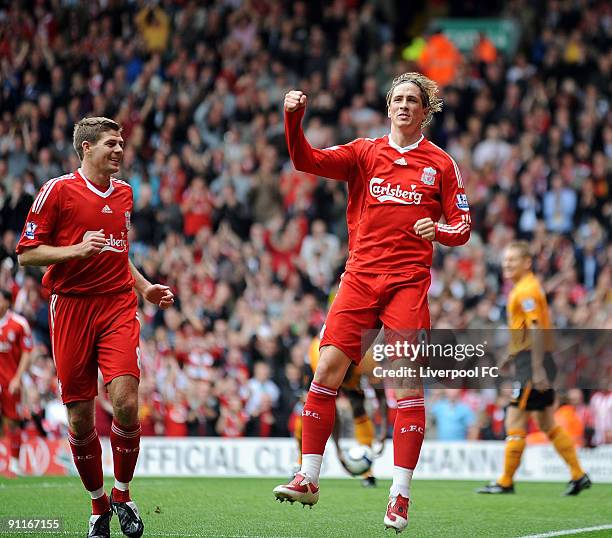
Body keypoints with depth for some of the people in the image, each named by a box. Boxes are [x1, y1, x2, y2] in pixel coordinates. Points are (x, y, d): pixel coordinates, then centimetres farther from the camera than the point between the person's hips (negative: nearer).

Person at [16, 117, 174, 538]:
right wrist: (77, 250, -16)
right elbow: (27, 252, -3)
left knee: (126, 402, -14)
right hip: (72, 309, -3)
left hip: (118, 306, 3)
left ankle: (122, 495, 6)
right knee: (80, 415, 0)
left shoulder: (124, 192, 15)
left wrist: (146, 288, 17)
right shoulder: (58, 190, -2)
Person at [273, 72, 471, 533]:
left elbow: (462, 225, 8)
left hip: (409, 282, -2)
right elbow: (307, 160, -1)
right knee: (328, 369, -7)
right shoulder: (366, 153, 10)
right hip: (361, 277, 2)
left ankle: (400, 495, -4)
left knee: (409, 382, -9)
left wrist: (439, 230, -14)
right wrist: (294, 119, -17)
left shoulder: (440, 164, 7)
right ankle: (308, 478, 1)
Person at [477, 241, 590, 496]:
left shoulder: (526, 290, -14)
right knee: (547, 425, 13)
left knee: (514, 422, -7)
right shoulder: (526, 287, 17)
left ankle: (506, 482, -3)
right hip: (532, 363, 10)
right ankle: (578, 475, 14)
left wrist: (537, 369, -25)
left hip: (532, 362, -10)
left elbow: (536, 330, -21)